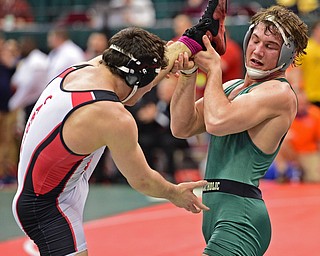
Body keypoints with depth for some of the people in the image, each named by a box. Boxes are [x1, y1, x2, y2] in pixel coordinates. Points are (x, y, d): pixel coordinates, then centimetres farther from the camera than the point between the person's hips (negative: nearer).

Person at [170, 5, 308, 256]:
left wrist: (214, 69, -5)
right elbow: (182, 128, 12)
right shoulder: (231, 87, 20)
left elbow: (217, 122, -20)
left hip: (239, 216, -10)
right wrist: (188, 74, 0)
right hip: (215, 212, 10)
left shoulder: (280, 93, -8)